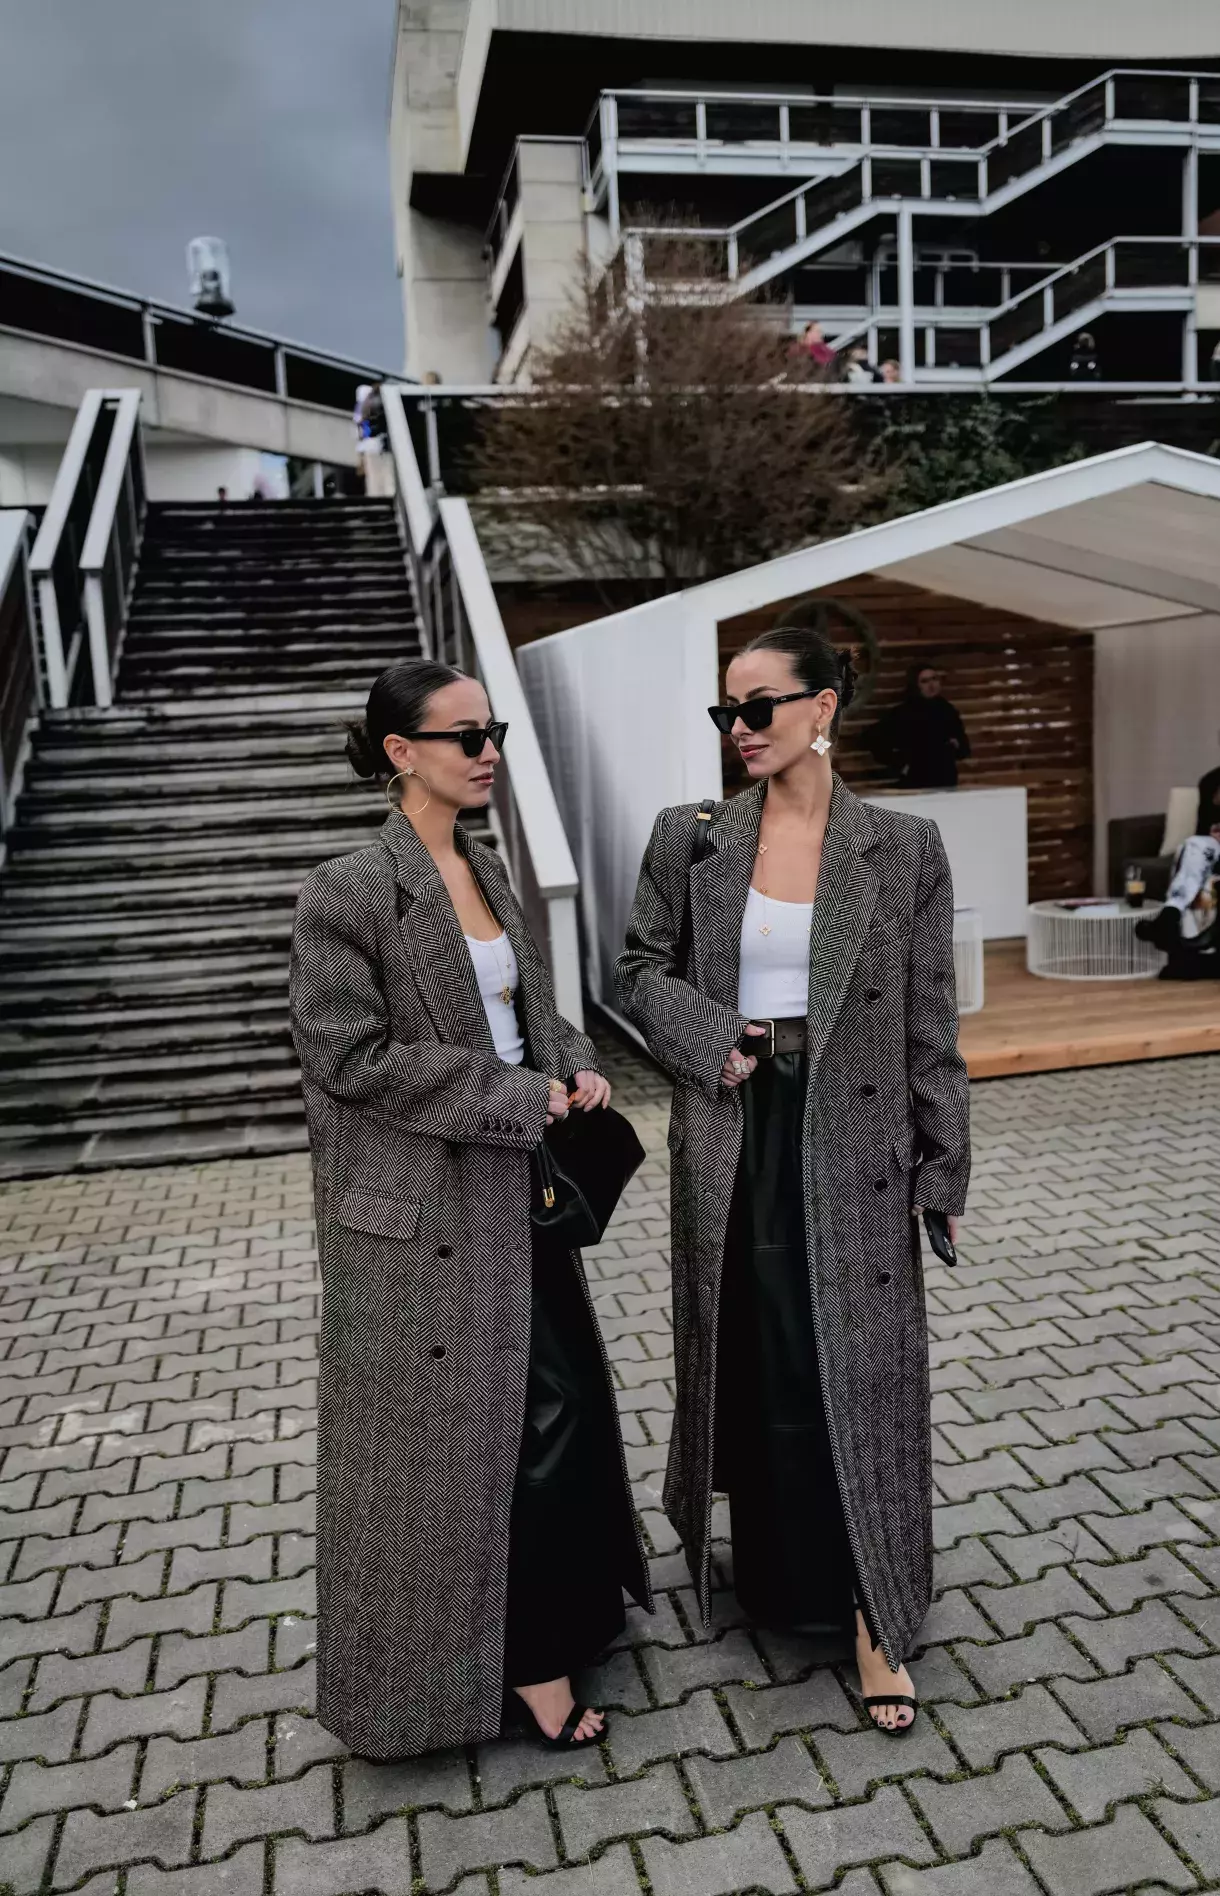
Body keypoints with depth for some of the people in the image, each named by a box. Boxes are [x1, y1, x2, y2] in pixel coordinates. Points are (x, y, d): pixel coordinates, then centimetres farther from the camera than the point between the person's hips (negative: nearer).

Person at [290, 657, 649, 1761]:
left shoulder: (487, 872, 9)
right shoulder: (349, 892, -14)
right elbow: (349, 1057, -18)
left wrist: (576, 1067, -2)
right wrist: (522, 1097, -17)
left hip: (511, 1188, 8)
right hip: (421, 1207, -8)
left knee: (554, 1405, 15)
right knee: (448, 1438, 4)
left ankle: (540, 1630, 38)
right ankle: (524, 1658, 24)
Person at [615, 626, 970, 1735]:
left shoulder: (903, 849, -3)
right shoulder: (689, 840, 0)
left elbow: (929, 1022, -1)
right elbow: (640, 970, 7)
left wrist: (943, 1165, -1)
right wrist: (713, 1038, -11)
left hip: (851, 1143, -1)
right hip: (735, 1139, 2)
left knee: (859, 1370, 5)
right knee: (754, 1364, 14)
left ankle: (876, 1614, 21)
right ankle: (778, 1572, 38)